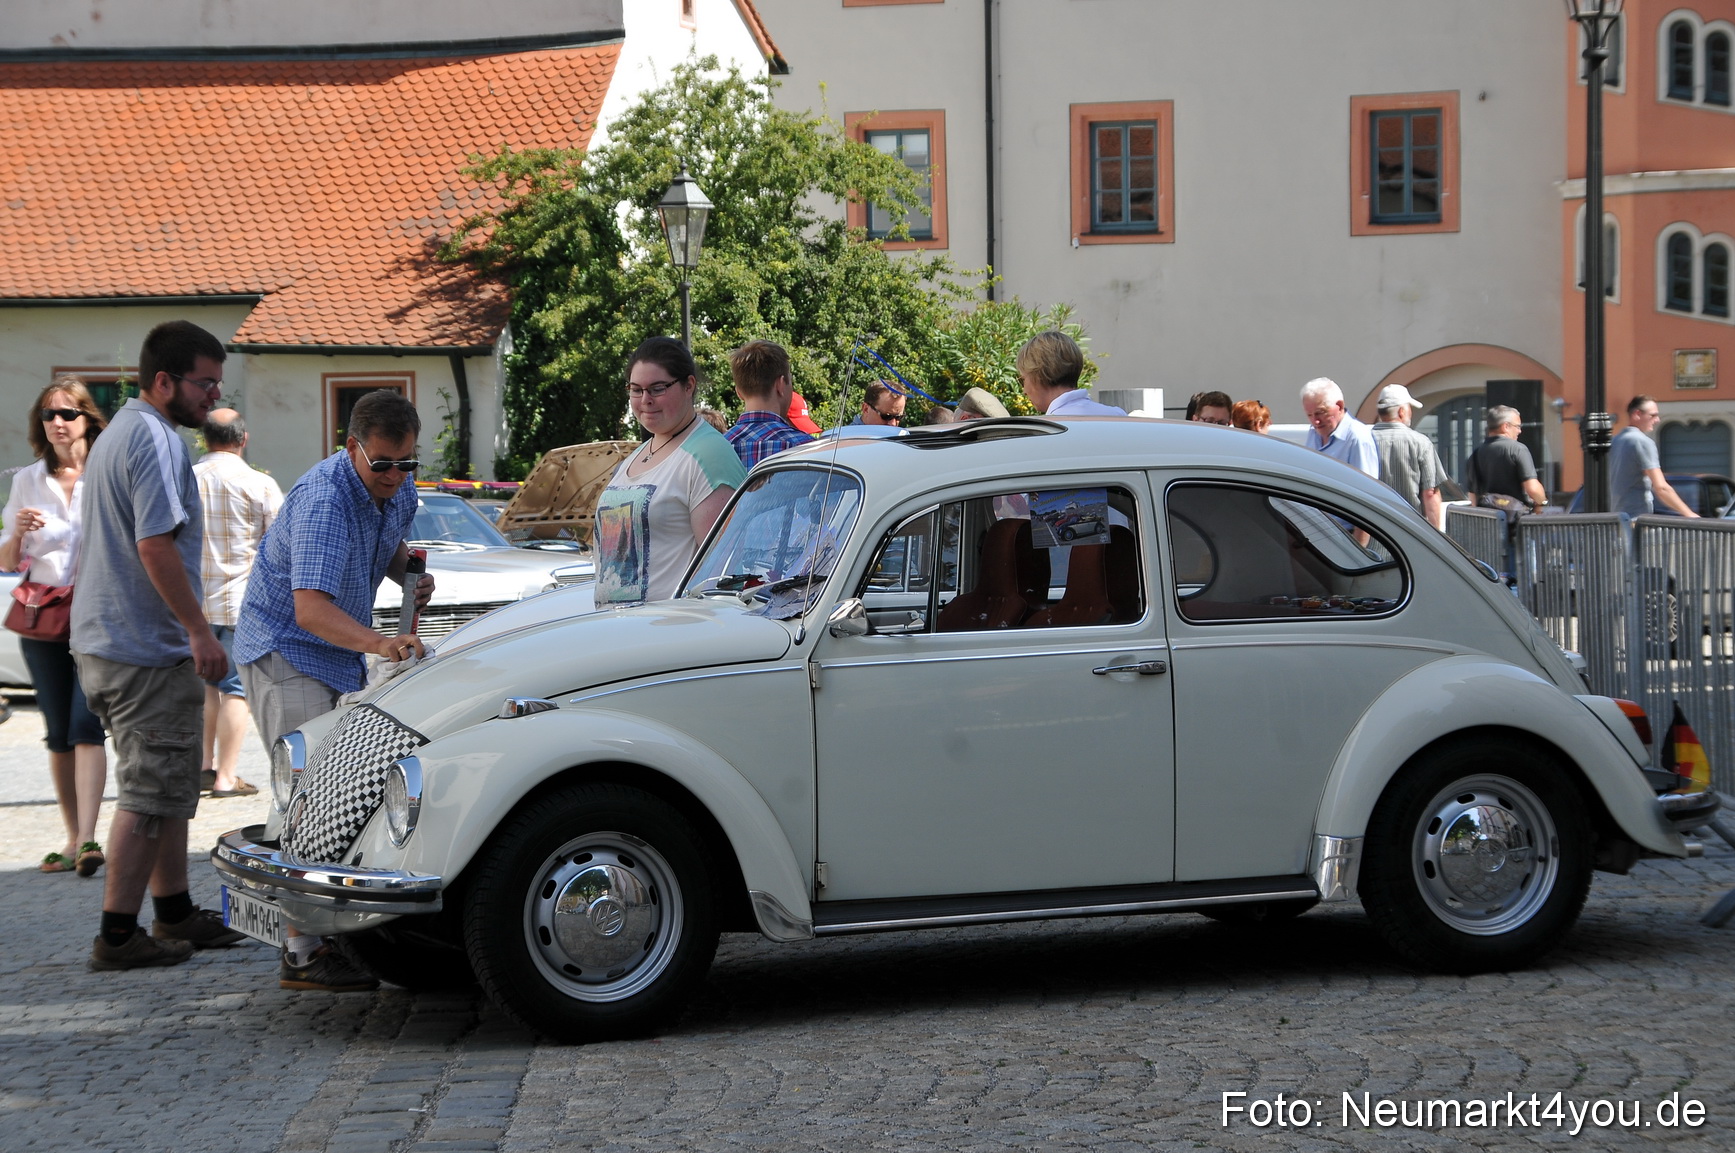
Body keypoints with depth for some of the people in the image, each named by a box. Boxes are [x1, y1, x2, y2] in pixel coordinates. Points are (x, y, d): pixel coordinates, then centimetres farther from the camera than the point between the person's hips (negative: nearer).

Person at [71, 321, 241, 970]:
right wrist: (199, 630, -21)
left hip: (101, 643, 11)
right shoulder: (157, 440, -16)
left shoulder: (117, 433, 18)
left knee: (166, 789, 17)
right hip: (146, 650, -10)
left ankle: (176, 913, 24)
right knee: (149, 795, -5)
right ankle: (117, 936, -3)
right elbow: (156, 545, -24)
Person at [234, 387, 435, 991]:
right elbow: (310, 607, -40)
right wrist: (379, 643, -55)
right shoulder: (322, 500, -29)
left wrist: (410, 573, -1)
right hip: (285, 651, -9)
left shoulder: (396, 487, -2)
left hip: (339, 654, 9)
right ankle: (302, 954, -18)